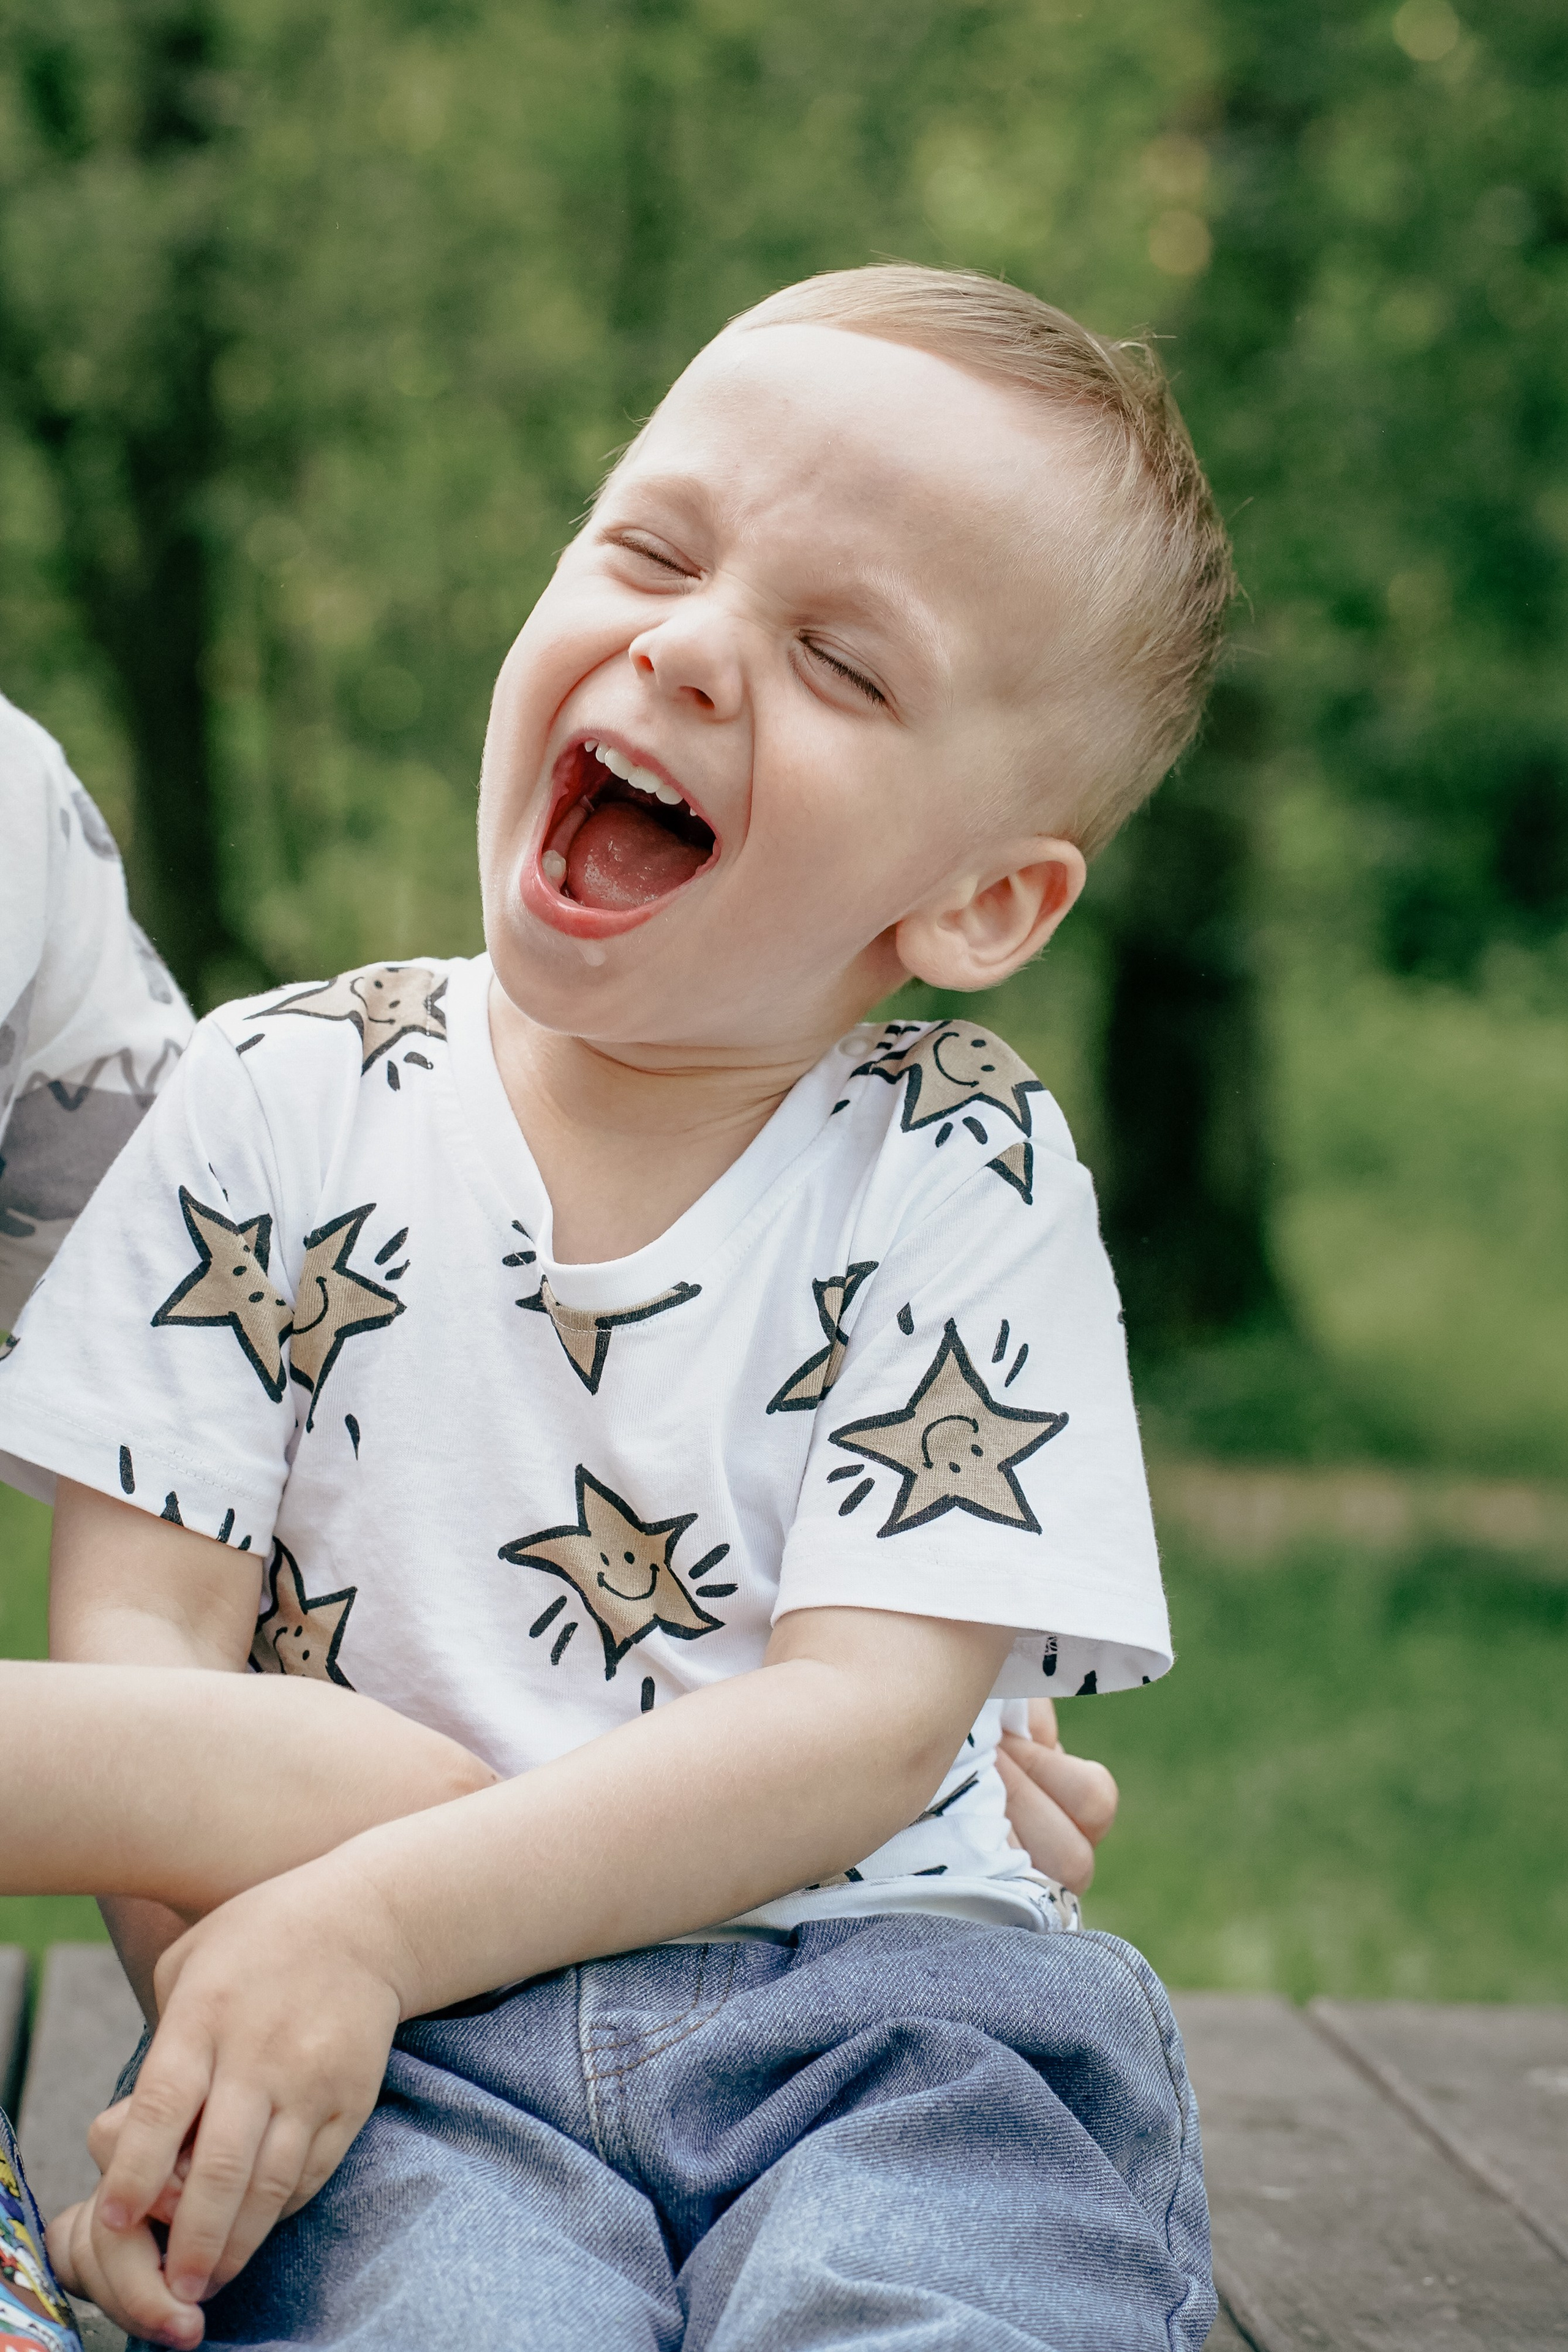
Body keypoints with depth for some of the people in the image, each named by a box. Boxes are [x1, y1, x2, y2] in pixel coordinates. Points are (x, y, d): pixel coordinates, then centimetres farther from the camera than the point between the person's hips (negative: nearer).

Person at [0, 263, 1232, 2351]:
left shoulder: (965, 1178, 0)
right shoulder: (284, 1103, 5)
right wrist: (225, 1989, -17)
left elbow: (866, 1725, -9)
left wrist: (369, 1917, -19)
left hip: (876, 2001, 0)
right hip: (387, 2048, 0)